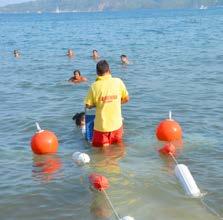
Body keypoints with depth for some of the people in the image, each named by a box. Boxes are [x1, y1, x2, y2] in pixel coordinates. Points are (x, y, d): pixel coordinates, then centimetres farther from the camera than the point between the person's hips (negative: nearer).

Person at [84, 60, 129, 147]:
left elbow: (88, 105, -6)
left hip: (101, 126, -2)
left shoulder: (94, 86, -10)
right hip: (116, 124, 2)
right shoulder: (118, 82, -7)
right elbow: (126, 99, 2)